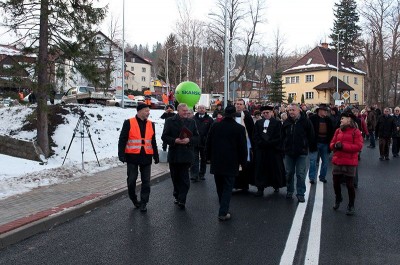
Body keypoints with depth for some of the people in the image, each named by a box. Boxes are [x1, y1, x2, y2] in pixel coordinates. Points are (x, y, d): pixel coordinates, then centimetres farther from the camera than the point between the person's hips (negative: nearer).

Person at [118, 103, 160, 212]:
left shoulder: (151, 124, 11)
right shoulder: (129, 123, -3)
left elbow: (153, 142, 17)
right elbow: (122, 139, -4)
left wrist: (156, 156, 16)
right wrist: (121, 154, -11)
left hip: (146, 157, 3)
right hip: (132, 156, -3)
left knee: (146, 181, 4)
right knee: (131, 180, 4)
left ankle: (143, 203, 13)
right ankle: (134, 199, 25)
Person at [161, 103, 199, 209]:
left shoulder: (192, 122, 8)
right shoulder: (170, 121, 2)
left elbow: (197, 137, 6)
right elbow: (164, 136, -1)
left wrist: (189, 140, -14)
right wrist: (175, 141, -16)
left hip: (186, 155, 0)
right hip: (174, 154, 0)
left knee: (185, 179, -4)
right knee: (175, 177, 13)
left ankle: (181, 200, 1)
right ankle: (177, 196, 29)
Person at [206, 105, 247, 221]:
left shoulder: (215, 126, -1)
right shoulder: (239, 129, -10)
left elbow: (208, 143, 5)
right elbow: (243, 147, -6)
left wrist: (209, 157, 17)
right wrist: (243, 162, 5)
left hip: (216, 162, 3)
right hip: (231, 163, -3)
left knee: (220, 187, 17)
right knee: (227, 188, 4)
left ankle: (223, 209, 29)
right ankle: (223, 213, 1)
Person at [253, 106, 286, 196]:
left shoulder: (277, 123, 0)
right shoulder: (258, 123, 10)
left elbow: (278, 137, -7)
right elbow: (255, 136, 5)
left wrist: (267, 143, -15)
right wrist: (261, 143, -12)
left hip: (273, 150, -2)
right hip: (261, 150, 2)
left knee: (275, 168, 7)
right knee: (260, 169, 1)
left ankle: (276, 186, 23)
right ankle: (260, 188, 5)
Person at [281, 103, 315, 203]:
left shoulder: (305, 121, -5)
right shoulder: (286, 122, 6)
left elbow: (311, 136, 2)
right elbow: (283, 136, 17)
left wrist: (305, 146, 2)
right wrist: (285, 146, 10)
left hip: (301, 153, -3)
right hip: (289, 152, 4)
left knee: (300, 174, -1)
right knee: (289, 173, 11)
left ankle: (300, 193, 7)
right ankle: (289, 191, 25)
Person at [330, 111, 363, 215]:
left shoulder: (356, 131, -7)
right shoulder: (338, 130, 8)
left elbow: (358, 147, -15)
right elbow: (331, 144, 10)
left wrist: (343, 146, -20)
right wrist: (335, 145, -14)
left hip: (350, 163, -5)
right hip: (337, 161, 5)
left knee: (350, 185, 3)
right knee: (336, 183, 13)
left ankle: (351, 206, 19)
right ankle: (338, 199, 39)